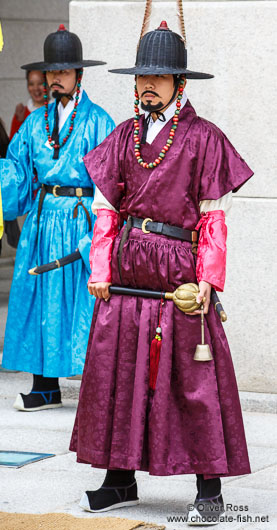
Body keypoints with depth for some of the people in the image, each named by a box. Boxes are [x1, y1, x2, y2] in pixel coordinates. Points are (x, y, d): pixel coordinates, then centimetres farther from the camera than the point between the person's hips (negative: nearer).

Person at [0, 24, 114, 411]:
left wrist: (97, 232, -15)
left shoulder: (97, 121, -3)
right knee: (39, 297, 5)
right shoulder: (36, 122, 11)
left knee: (86, 300, -5)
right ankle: (45, 388, 12)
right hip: (42, 221, 5)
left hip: (81, 217, -5)